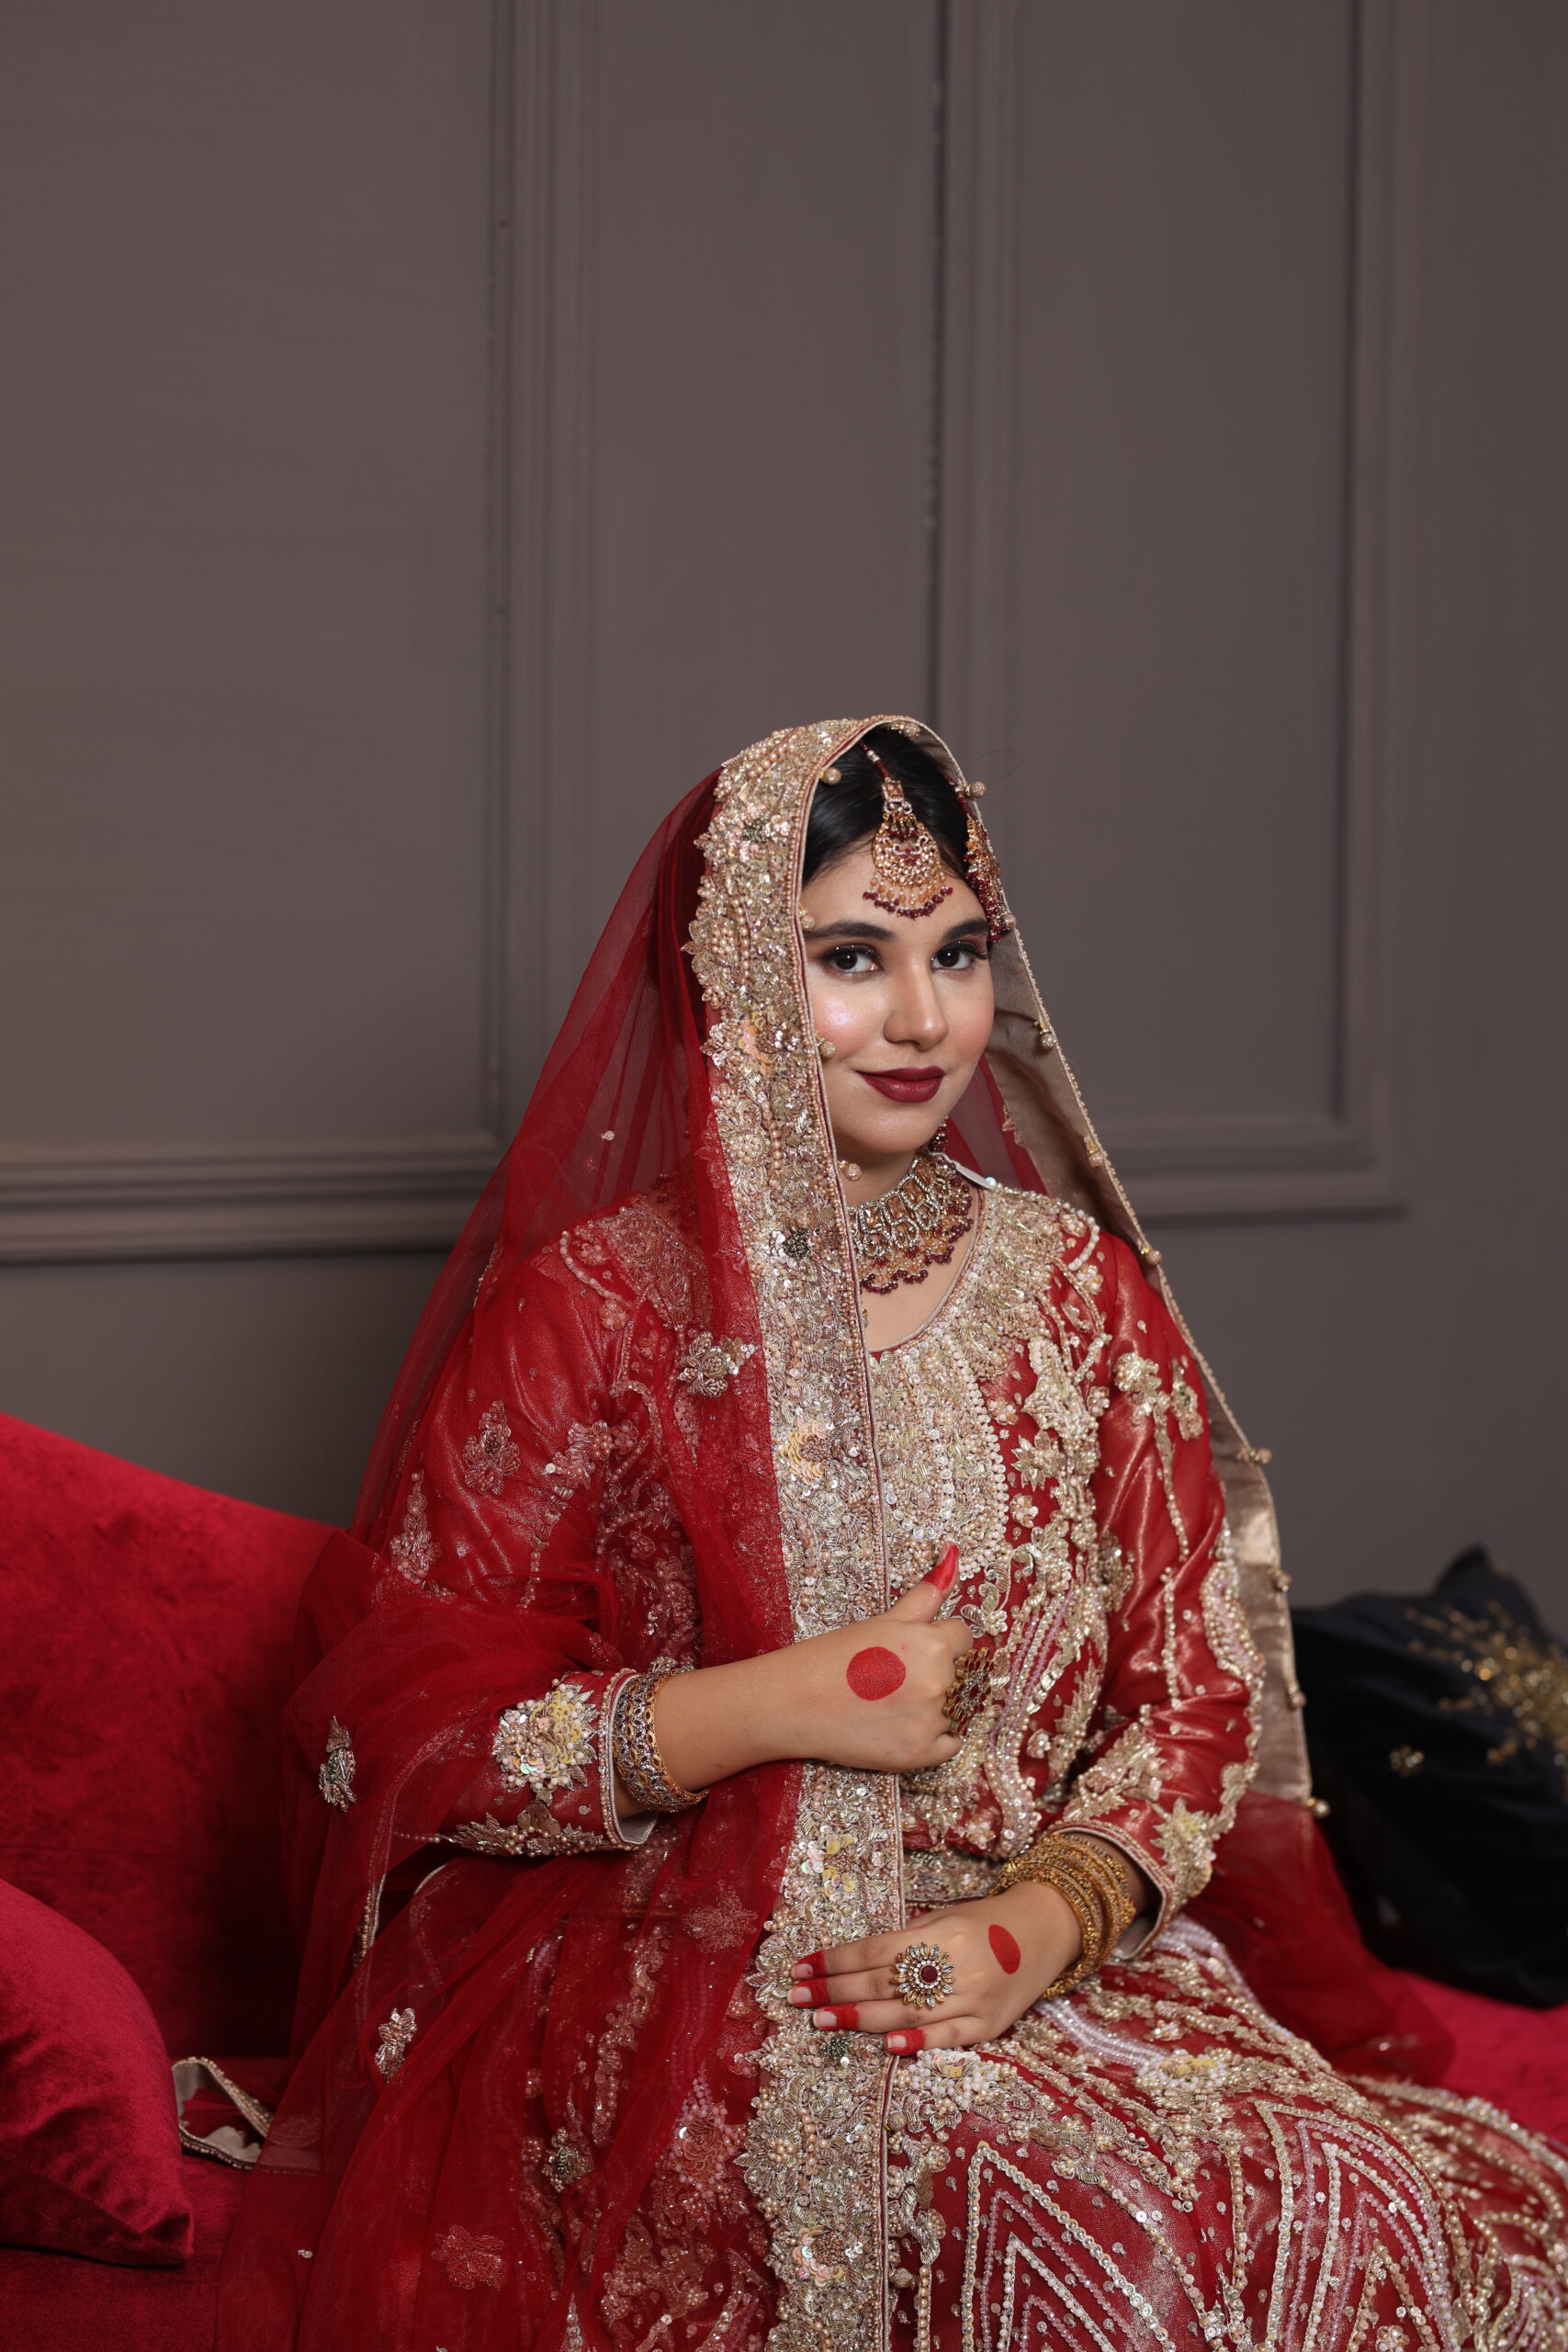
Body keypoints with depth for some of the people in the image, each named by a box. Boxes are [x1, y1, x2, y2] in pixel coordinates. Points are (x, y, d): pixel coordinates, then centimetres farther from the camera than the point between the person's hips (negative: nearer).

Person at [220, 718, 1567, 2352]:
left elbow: (1197, 1694, 8)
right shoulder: (591, 1302, 0)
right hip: (689, 1987, -4)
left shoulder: (1075, 1283, 11)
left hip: (1059, 1958, 4)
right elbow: (407, 1726, -4)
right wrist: (776, 1707, -14)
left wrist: (1052, 1918, -11)